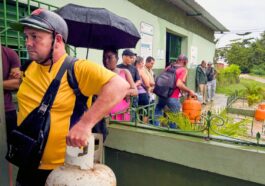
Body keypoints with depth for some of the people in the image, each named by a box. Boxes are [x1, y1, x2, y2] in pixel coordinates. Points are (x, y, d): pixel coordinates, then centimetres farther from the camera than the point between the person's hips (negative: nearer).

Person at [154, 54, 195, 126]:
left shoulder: (169, 67, 15)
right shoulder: (184, 70, -2)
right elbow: (179, 84, -16)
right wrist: (189, 91, -5)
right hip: (173, 97, -6)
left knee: (157, 113, 20)